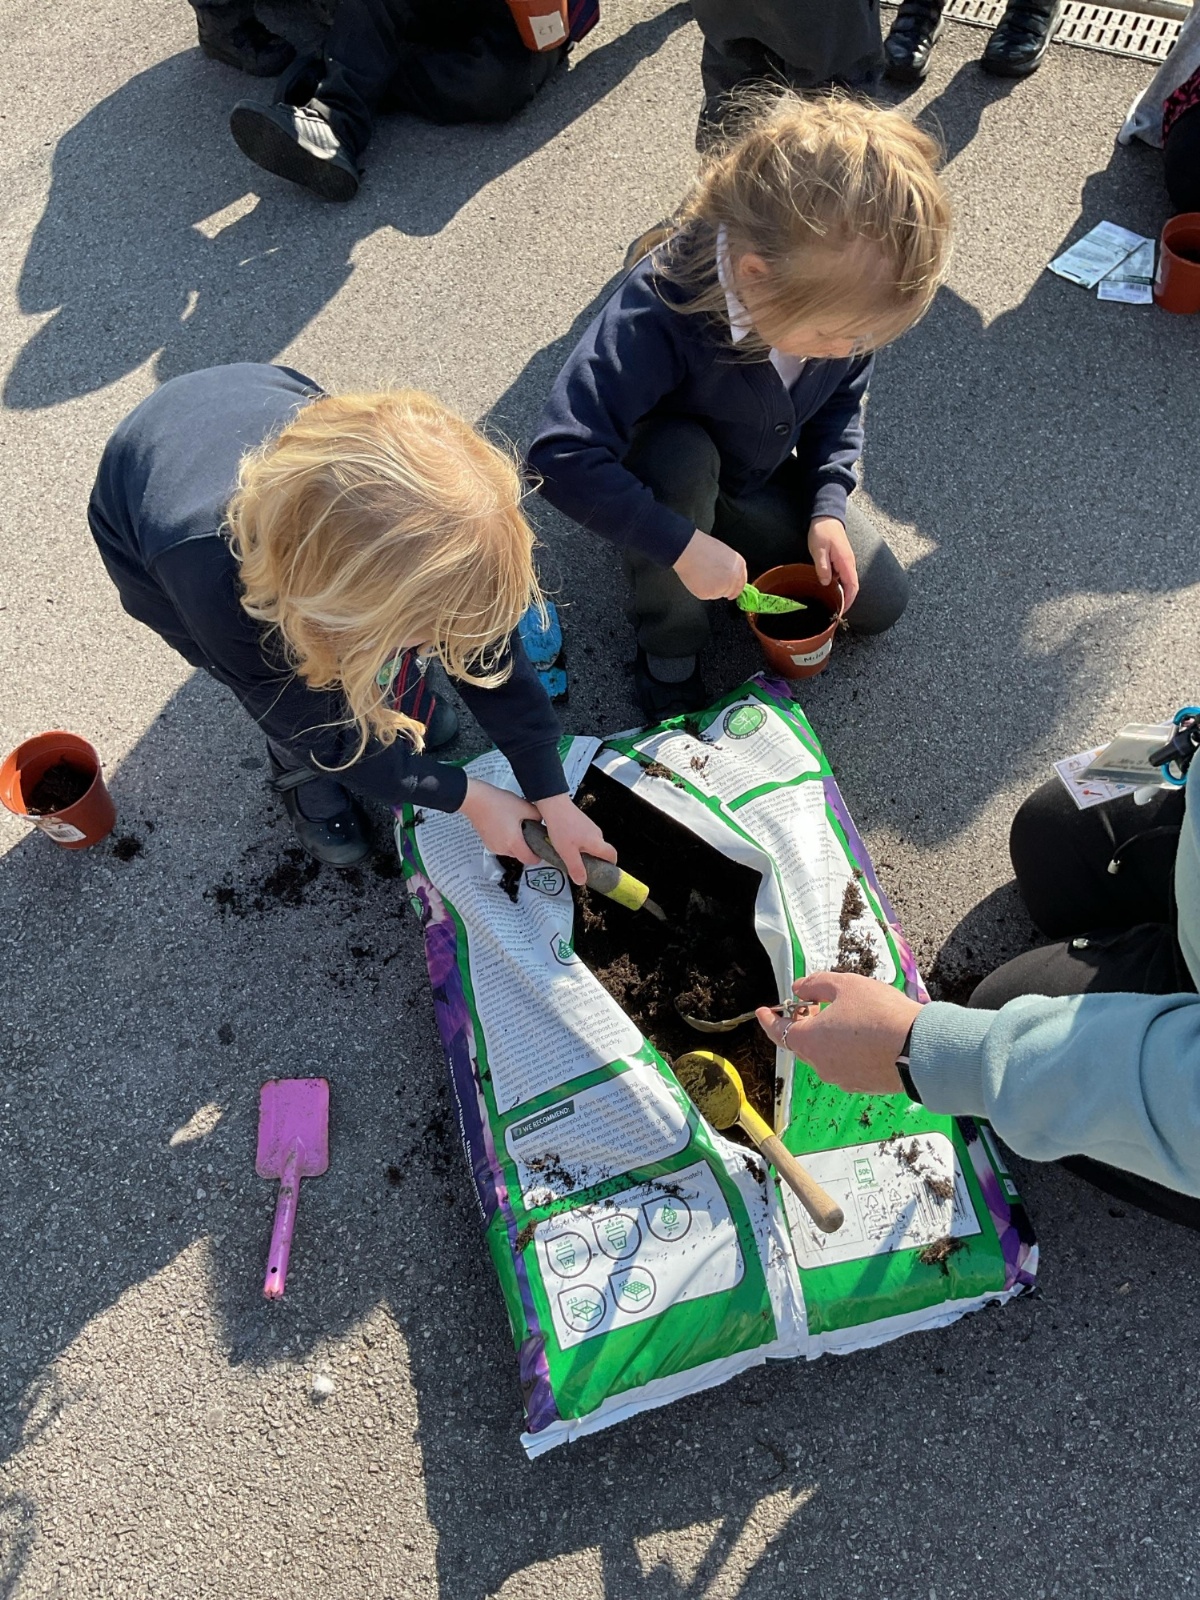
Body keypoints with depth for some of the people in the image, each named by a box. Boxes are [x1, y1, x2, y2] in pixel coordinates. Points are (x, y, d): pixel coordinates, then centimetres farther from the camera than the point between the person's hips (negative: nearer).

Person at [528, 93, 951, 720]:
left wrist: (827, 507, -16)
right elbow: (560, 456, -46)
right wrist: (682, 544, -45)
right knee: (680, 457, -41)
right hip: (673, 480, -4)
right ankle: (667, 655, -17)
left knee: (880, 603, -1)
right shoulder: (660, 312, -40)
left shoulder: (837, 290, -22)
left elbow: (841, 402, -3)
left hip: (764, 480, 5)